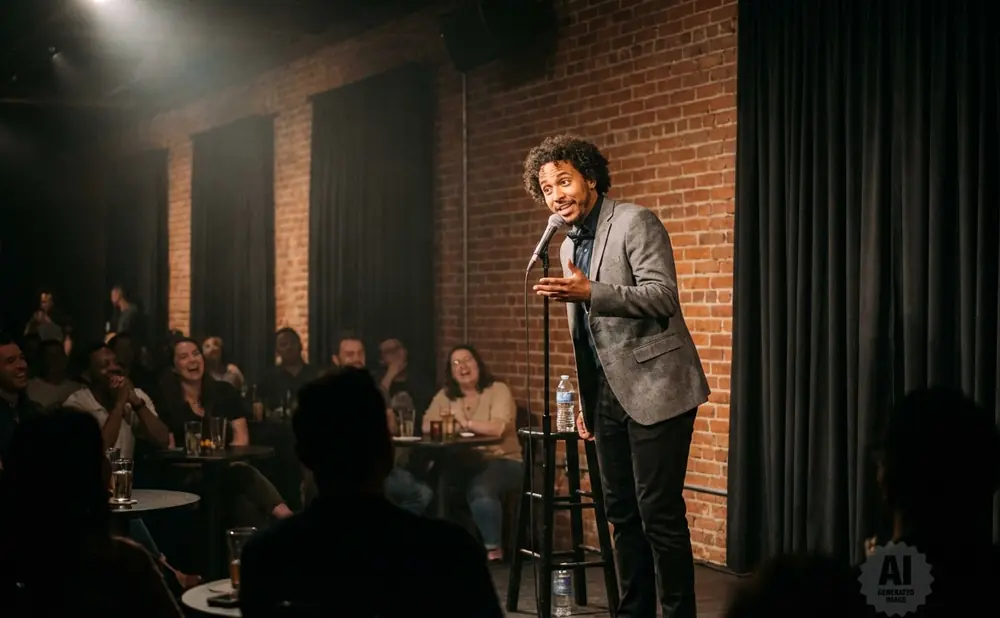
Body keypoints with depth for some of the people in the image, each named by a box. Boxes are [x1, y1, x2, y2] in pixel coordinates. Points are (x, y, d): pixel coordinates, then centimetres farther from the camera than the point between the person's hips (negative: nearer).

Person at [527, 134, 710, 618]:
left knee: (660, 514, -8)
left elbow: (662, 297, -18)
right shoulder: (569, 246, 17)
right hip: (608, 395, 8)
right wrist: (586, 403, 21)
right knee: (622, 514, 11)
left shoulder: (635, 222, -7)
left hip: (654, 388, -8)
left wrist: (589, 293, -28)